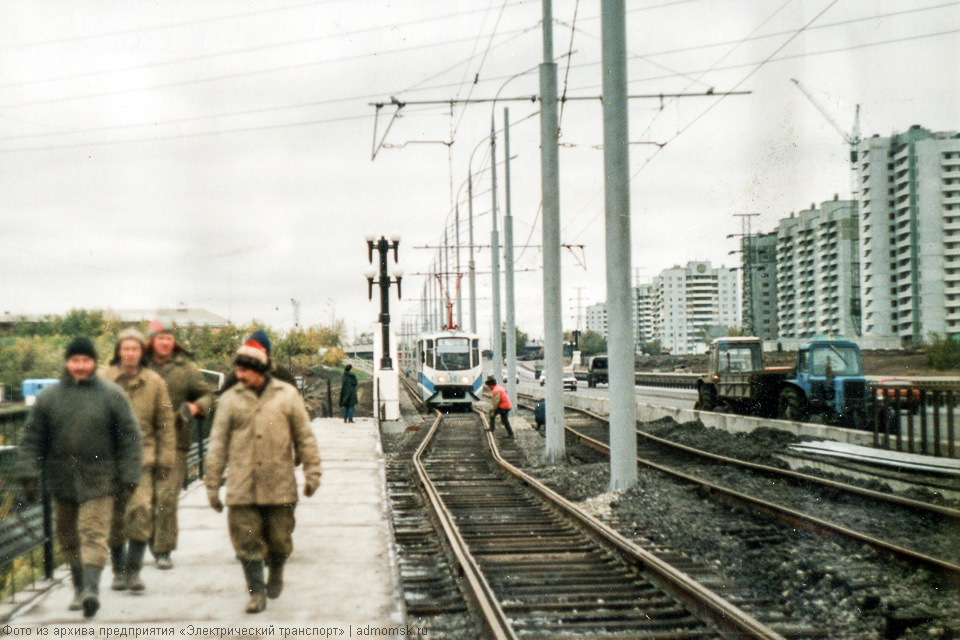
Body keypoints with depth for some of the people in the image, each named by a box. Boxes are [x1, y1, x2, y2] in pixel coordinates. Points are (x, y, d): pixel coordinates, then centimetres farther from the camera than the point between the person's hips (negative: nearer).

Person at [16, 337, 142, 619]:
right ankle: (79, 587, 27)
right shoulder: (48, 397, 5)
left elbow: (129, 439, 0)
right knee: (68, 538, 13)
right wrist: (28, 474, -2)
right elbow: (32, 439, 8)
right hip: (62, 481, 3)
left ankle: (91, 588, -19)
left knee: (94, 534, -13)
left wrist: (128, 479, -5)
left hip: (99, 482, -3)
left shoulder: (112, 396, 0)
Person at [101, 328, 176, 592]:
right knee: (114, 517, 5)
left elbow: (166, 423, 10)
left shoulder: (154, 382, 7)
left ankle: (133, 571, -8)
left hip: (143, 458, -1)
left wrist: (166, 459, 4)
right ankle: (118, 571, 19)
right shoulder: (103, 380, 5)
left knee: (141, 511, -15)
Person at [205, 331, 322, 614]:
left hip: (279, 485, 0)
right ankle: (256, 591, 9)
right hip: (241, 486, 0)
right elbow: (218, 444, 7)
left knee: (279, 538, 8)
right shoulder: (230, 399, 5)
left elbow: (304, 436, 8)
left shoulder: (287, 395, 5)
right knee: (246, 541, -2)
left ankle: (276, 573, 36)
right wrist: (212, 484, 6)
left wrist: (312, 472, 2)